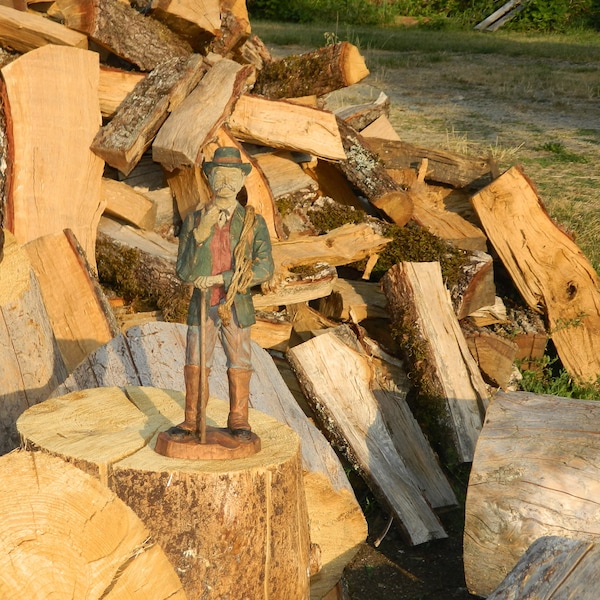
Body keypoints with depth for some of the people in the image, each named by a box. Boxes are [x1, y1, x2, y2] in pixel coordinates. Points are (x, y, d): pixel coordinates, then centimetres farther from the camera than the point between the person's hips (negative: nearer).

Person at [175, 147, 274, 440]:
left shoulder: (253, 223, -2)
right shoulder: (193, 221, 0)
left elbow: (264, 268, -12)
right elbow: (184, 272, -6)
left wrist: (220, 279, -17)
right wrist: (200, 235, -20)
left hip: (236, 307, -1)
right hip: (201, 307, 1)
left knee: (239, 365, 6)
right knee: (195, 366, 4)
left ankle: (238, 421, 18)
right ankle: (192, 420, 16)